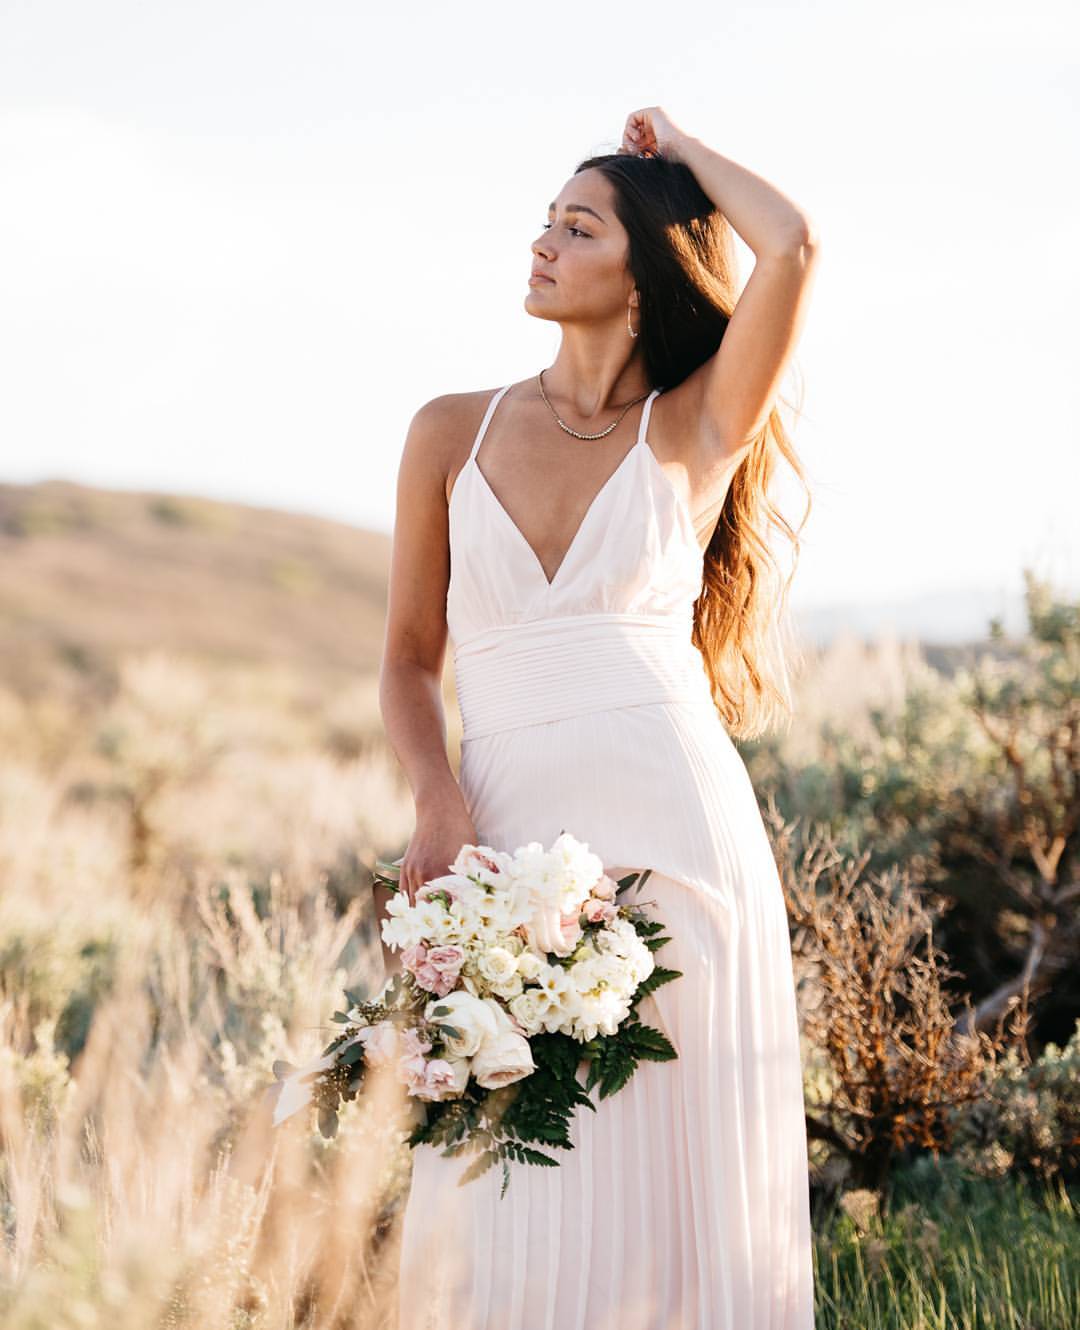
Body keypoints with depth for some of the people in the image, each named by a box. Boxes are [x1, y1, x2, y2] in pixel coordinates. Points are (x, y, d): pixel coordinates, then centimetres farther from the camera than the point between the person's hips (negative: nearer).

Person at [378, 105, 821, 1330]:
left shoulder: (695, 434, 3)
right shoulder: (453, 433, 11)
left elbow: (793, 246, -12)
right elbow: (409, 655, 13)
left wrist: (681, 150, 6)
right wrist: (437, 805, -5)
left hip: (674, 838, -2)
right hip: (505, 849, 2)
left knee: (671, 1179, 2)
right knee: (515, 1210, 1)